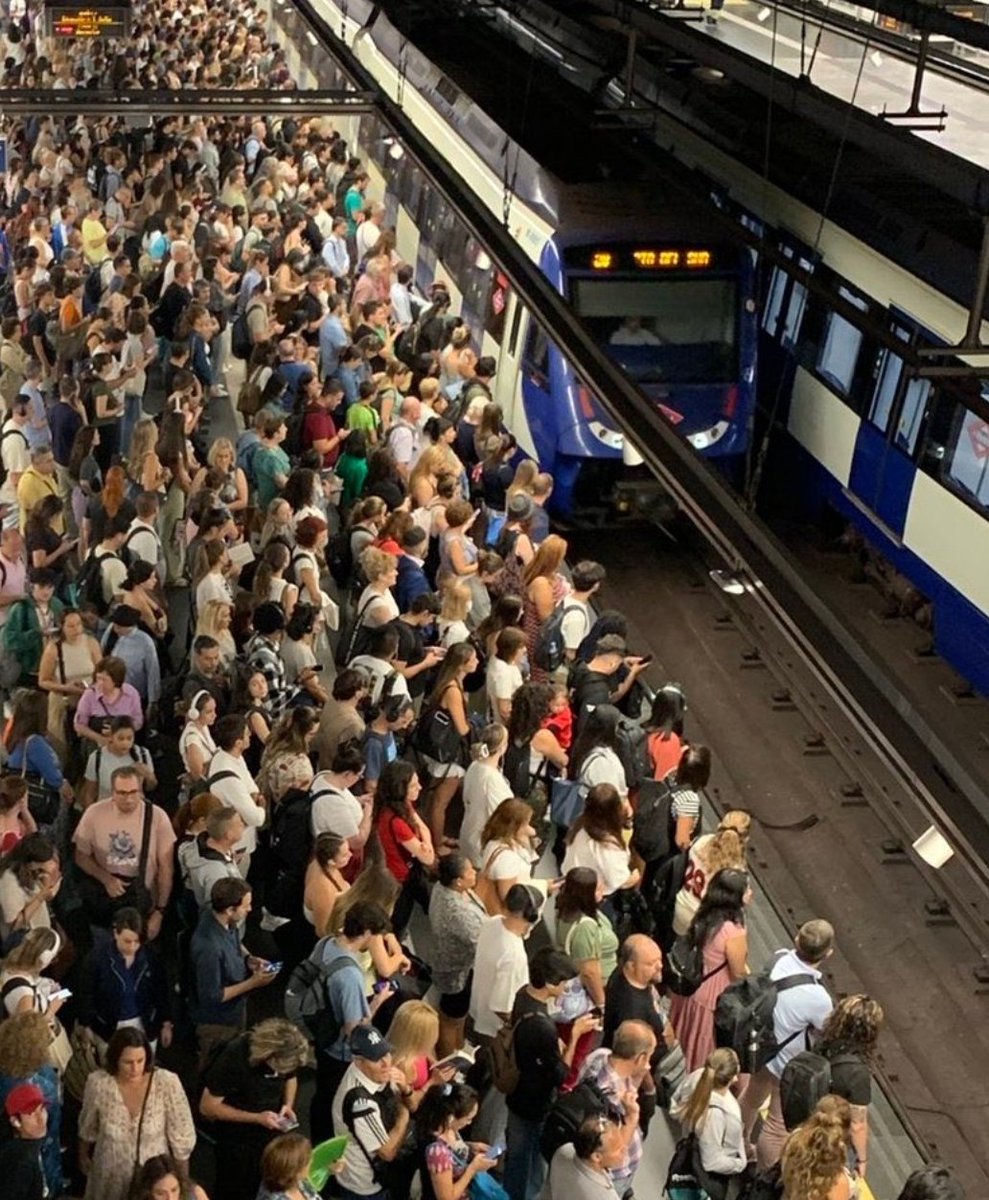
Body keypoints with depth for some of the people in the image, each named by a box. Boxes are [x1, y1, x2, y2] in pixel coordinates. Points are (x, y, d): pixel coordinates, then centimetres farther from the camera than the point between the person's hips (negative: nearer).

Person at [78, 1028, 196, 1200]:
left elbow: (182, 1137, -11)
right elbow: (88, 1126, 1)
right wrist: (83, 1156, 17)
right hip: (110, 1180, 1)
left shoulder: (167, 1082, -24)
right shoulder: (98, 1083, -21)